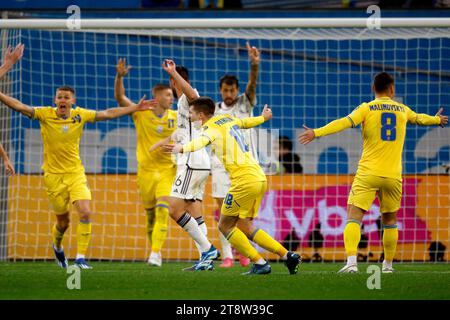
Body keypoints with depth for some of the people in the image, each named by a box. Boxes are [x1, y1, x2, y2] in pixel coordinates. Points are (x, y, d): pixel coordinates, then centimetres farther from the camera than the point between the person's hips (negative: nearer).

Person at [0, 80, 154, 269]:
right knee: (63, 221, 8)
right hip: (53, 175, -1)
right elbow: (19, 106, -16)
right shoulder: (45, 114, -9)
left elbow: (108, 114, 5)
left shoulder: (80, 115, -2)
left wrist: (135, 108, 4)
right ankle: (57, 247, 41)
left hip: (76, 173, 1)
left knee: (85, 213, -18)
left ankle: (80, 258, -11)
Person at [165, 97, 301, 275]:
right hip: (259, 178, 9)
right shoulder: (228, 119, 17)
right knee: (245, 227, 14)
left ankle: (259, 263, -4)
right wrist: (263, 117, 61)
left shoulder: (212, 128, -8)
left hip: (244, 180, -9)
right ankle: (288, 256, 8)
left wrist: (183, 148, -52)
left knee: (225, 226, 2)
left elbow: (202, 141, -33)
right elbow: (246, 123, 38)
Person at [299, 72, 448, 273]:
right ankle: (388, 265, 23)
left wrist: (316, 133, -18)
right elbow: (420, 118, 33)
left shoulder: (366, 109, 0)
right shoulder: (402, 110, 12)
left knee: (354, 217, -8)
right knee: (390, 221, 19)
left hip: (368, 173, -3)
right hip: (393, 175, 3)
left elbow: (344, 123, -14)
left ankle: (351, 262, -26)